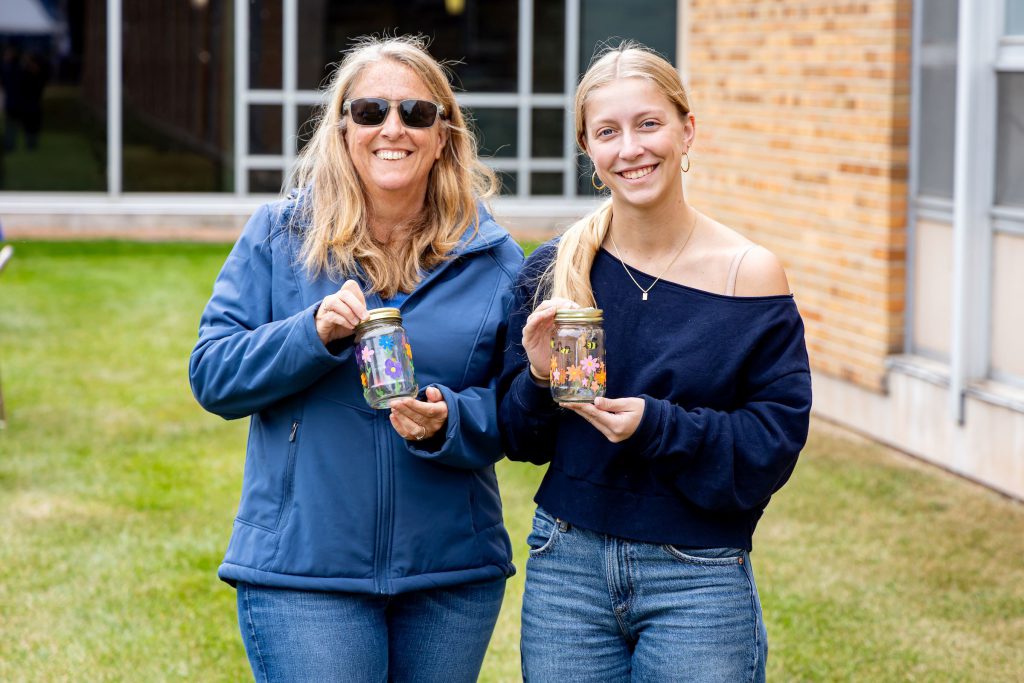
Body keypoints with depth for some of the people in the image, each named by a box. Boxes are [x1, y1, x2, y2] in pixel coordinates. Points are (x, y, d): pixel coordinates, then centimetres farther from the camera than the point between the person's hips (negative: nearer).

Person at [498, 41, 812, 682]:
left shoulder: (749, 274, -6)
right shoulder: (554, 269, 2)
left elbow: (775, 443, -7)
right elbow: (519, 438, 6)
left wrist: (658, 427, -20)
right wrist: (539, 379, -14)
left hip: (699, 580, -2)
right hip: (568, 565, 2)